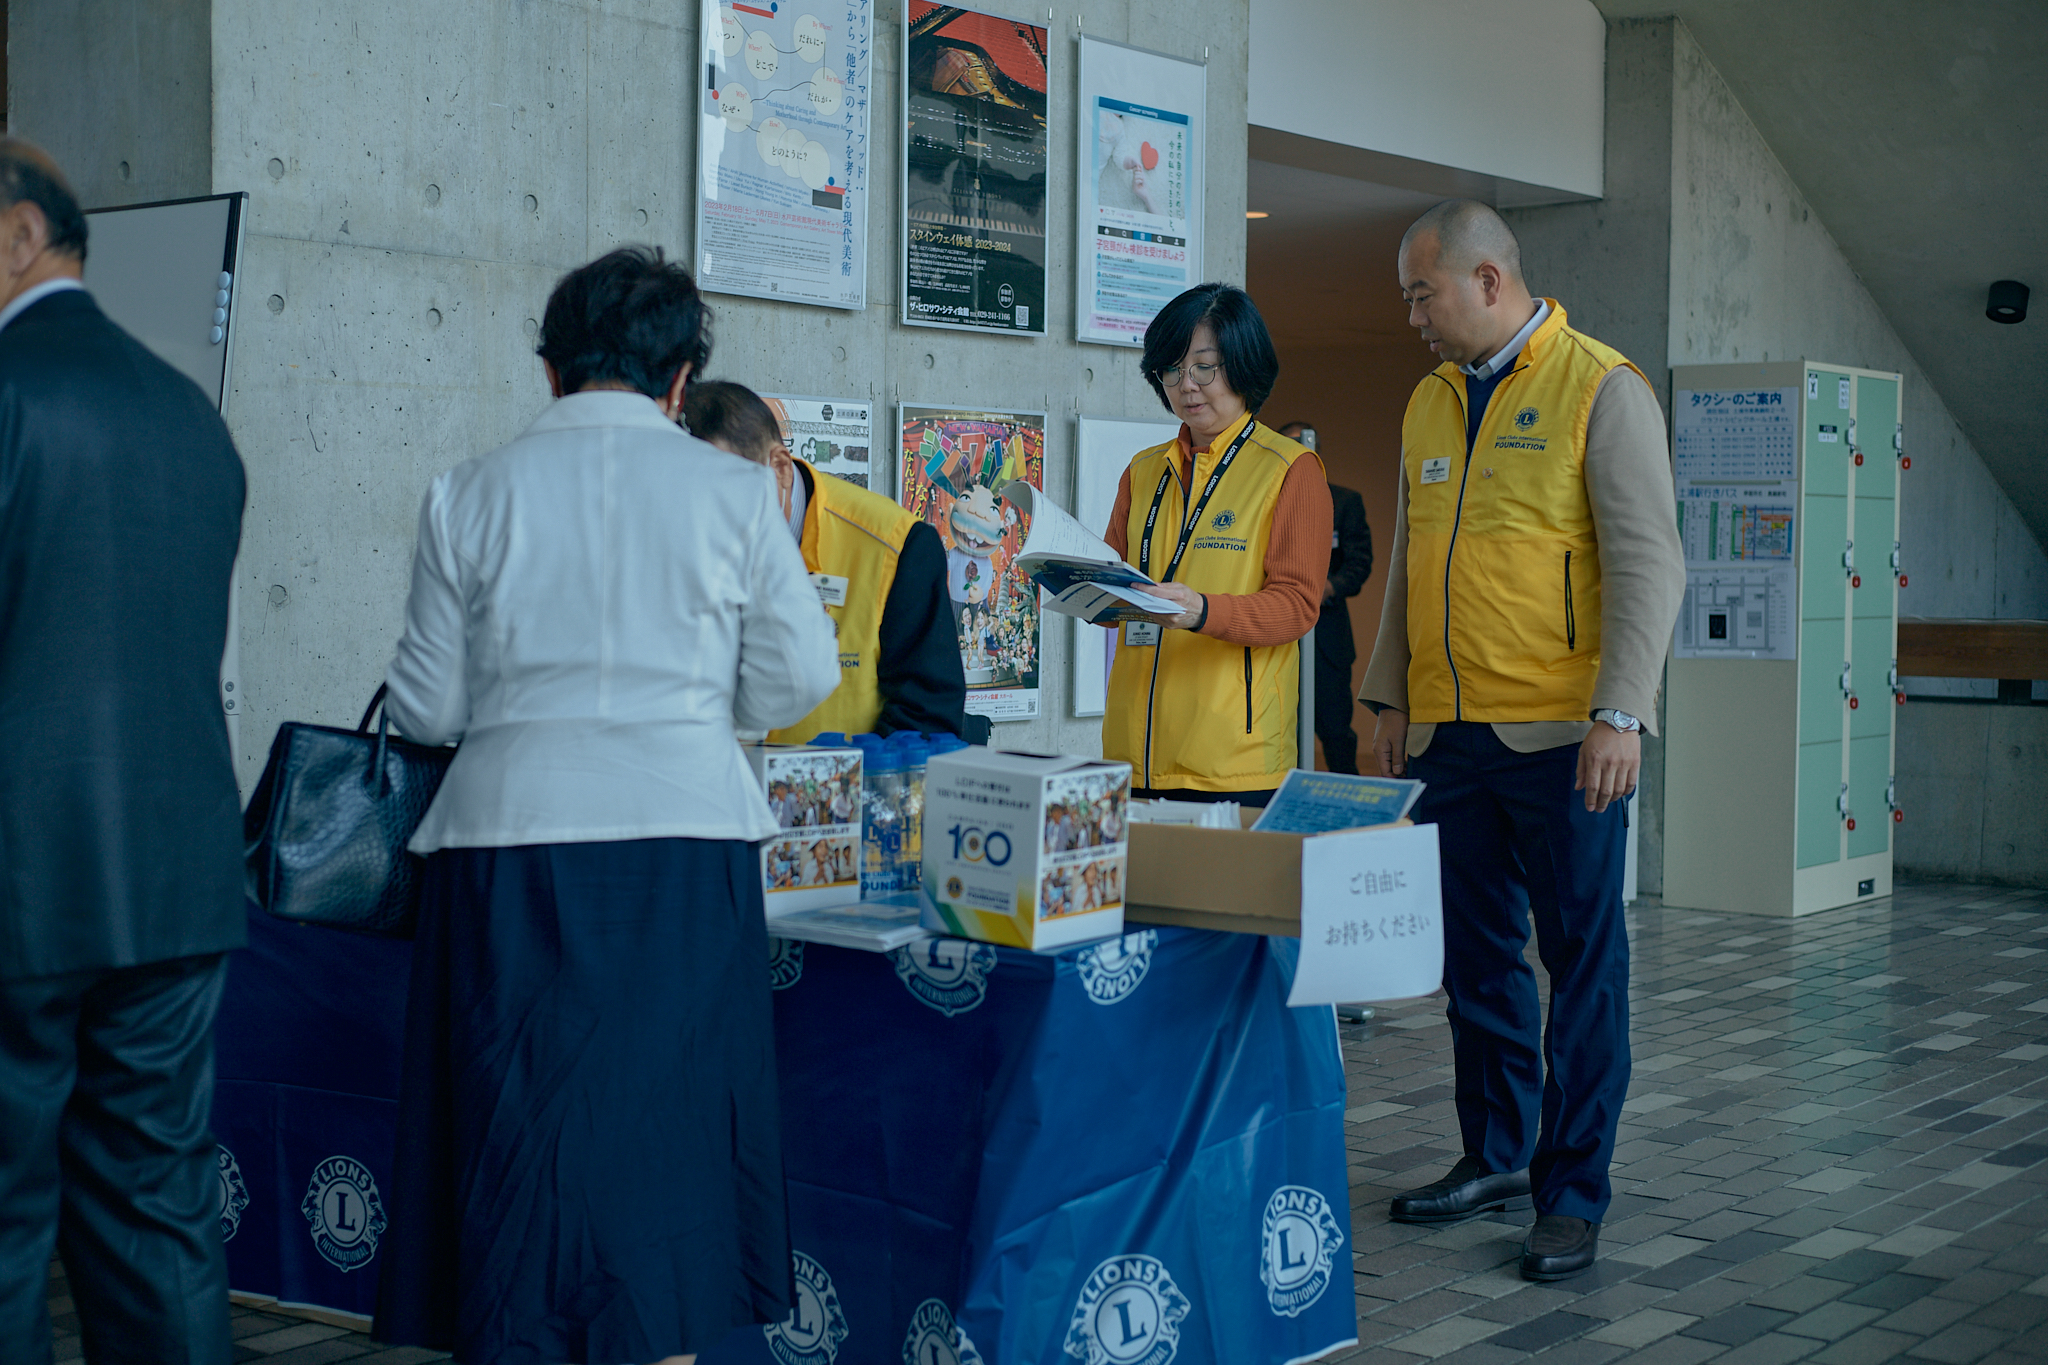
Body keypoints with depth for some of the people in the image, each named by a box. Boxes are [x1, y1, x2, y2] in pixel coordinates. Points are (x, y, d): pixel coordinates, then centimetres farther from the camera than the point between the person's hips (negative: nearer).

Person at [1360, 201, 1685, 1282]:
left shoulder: (1600, 390, -6)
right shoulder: (1430, 403, 15)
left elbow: (1648, 563, -11)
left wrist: (1618, 715, -19)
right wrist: (1391, 697, 16)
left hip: (1560, 737, -6)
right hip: (1450, 734, 7)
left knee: (1581, 959, 1)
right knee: (1475, 957, 12)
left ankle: (1573, 1190, 9)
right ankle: (1495, 1155, 26)